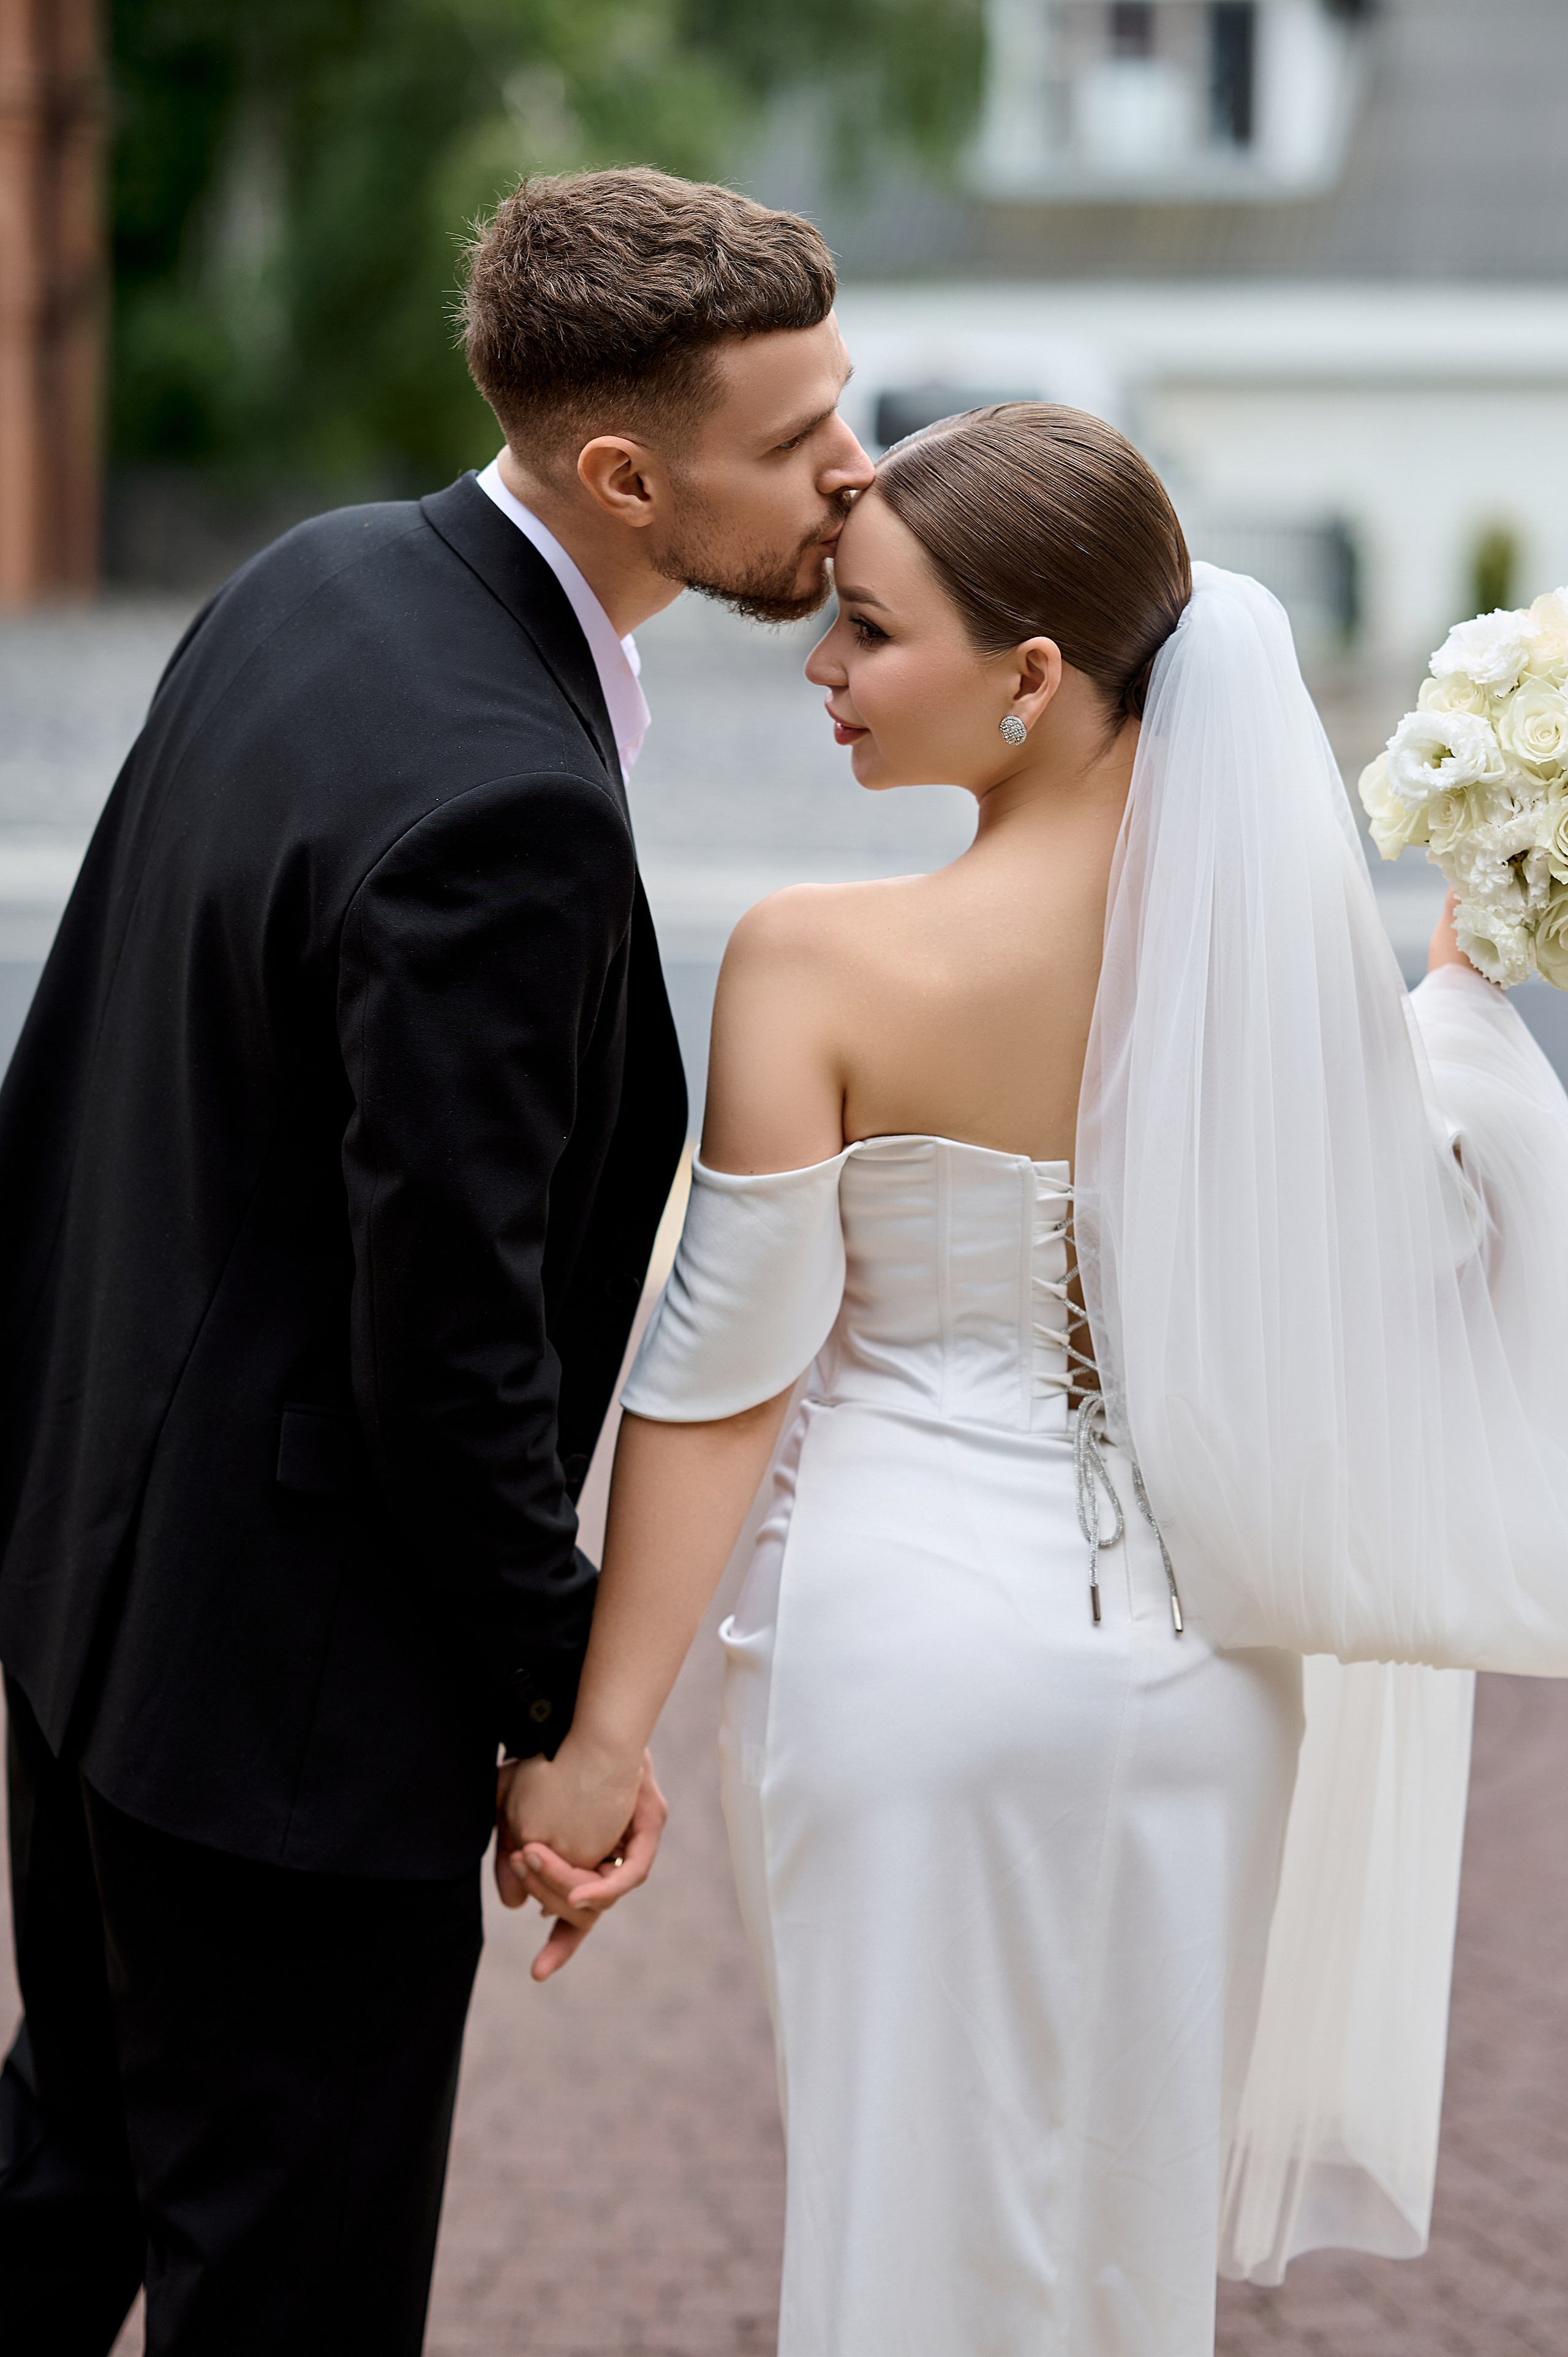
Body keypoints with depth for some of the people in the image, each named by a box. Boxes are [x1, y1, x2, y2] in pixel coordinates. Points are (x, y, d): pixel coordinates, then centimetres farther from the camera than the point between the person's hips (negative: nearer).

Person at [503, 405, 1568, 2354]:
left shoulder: (818, 967, -19)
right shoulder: (1284, 933, -8)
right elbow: (1407, 1258, 2)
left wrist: (597, 1738, -5)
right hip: (1197, 1658, 4)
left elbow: (723, 1378, -14)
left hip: (907, 1642, -4)